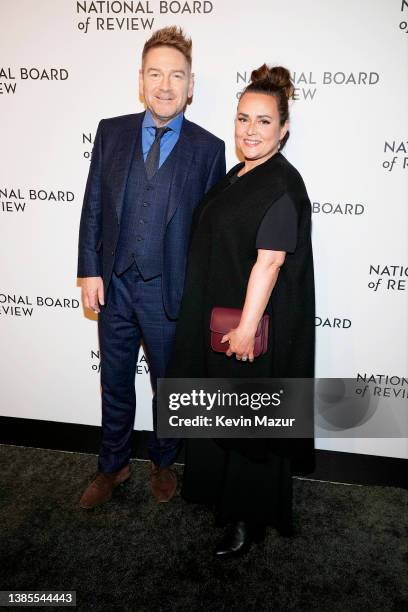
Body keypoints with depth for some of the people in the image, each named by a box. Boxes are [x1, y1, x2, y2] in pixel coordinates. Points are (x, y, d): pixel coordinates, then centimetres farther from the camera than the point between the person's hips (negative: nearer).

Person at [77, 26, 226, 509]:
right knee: (115, 385, 17)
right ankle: (112, 466, 39)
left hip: (170, 289, -2)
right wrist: (89, 270, -3)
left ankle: (163, 463, 41)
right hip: (113, 284, 3)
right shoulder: (111, 131, 3)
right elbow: (93, 206, 3)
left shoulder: (208, 149, -4)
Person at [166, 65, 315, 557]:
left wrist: (247, 327, -22)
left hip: (254, 324, -9)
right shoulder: (238, 175, 11)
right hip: (218, 318, 9)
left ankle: (250, 519, 27)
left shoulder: (282, 185, -16)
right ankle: (222, 489, 44)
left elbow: (270, 261, -22)